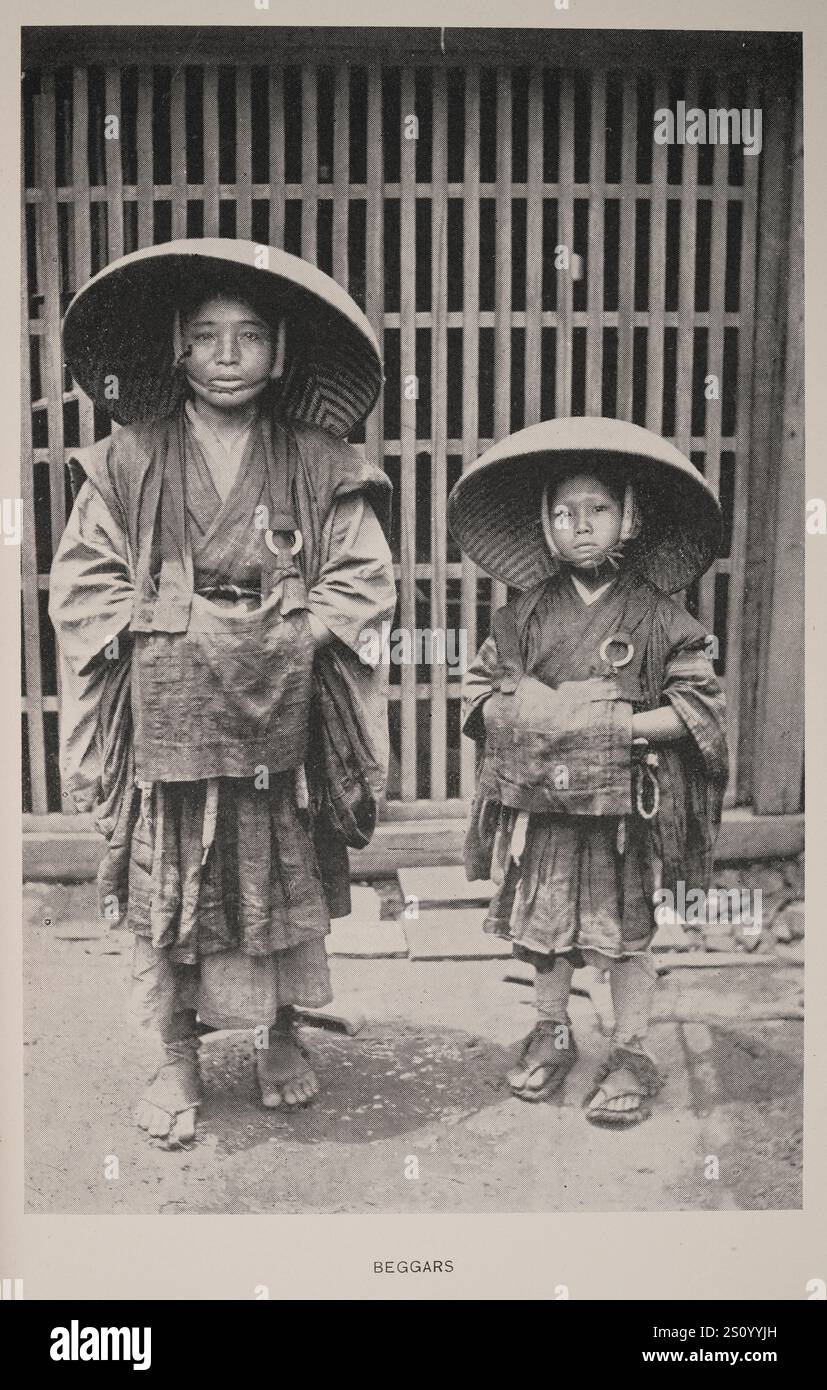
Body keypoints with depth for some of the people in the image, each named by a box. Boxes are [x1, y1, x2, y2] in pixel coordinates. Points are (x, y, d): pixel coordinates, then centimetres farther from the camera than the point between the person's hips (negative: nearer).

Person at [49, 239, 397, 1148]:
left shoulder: (320, 465, 2)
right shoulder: (127, 460, 2)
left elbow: (364, 579, -1)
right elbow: (81, 582, 1)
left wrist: (287, 636, -13)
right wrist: (170, 627, -10)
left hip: (280, 716, 1)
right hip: (164, 719, 0)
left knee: (288, 882, 13)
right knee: (165, 894, 8)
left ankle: (281, 1036, 35)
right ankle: (175, 1059, 27)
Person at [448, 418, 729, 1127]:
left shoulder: (659, 615, -4)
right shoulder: (526, 612, 4)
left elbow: (700, 706, -7)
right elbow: (479, 688, 8)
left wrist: (617, 724, -16)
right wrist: (525, 710, -11)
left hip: (625, 801, -2)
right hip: (540, 799, 3)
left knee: (627, 930, 7)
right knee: (545, 921, 13)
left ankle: (633, 1053, 23)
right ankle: (552, 1033, 33)